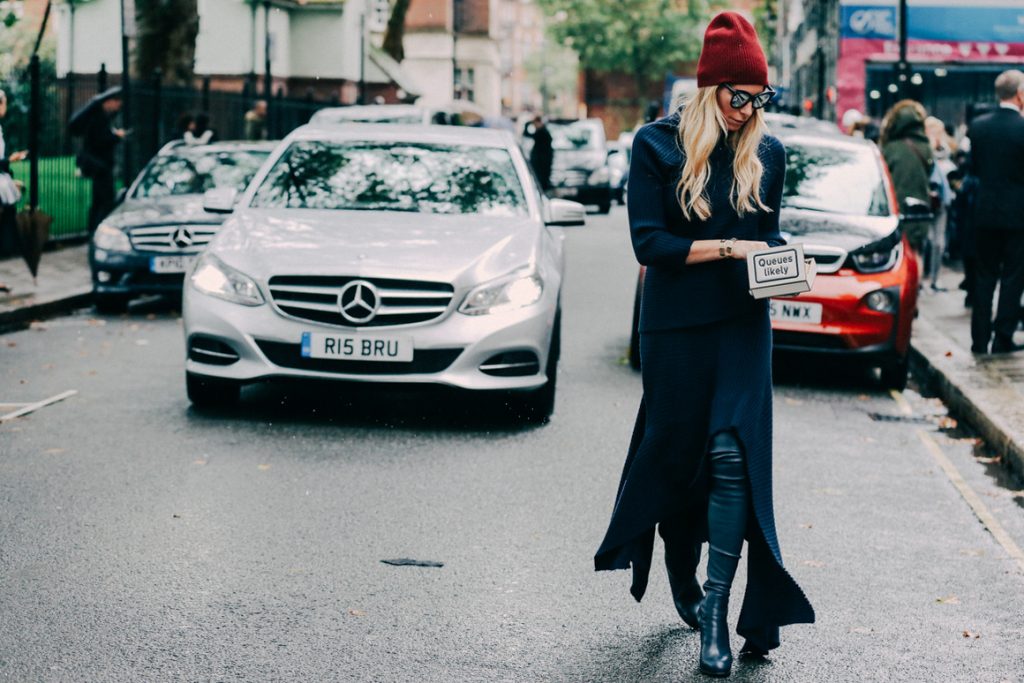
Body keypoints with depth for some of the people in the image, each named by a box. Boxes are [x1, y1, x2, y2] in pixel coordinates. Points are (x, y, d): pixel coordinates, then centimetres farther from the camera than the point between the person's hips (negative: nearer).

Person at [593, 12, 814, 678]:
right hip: (676, 324, -1)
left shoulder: (768, 152, 7)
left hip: (743, 323, 2)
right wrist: (727, 248, -17)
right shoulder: (657, 145, -4)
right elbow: (649, 242, -9)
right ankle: (681, 581, 31)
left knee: (732, 454, -13)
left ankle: (716, 613, -11)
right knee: (675, 454, 7)